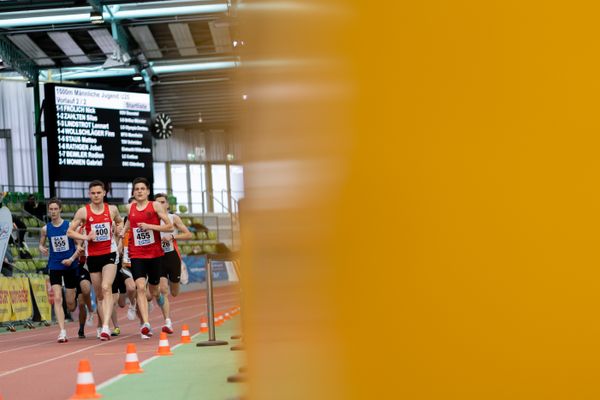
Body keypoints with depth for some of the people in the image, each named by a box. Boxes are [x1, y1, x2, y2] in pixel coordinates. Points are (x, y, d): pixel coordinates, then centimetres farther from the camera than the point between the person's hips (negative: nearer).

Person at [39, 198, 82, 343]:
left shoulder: (70, 226, -4)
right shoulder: (45, 229, 3)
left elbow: (79, 246, -2)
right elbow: (41, 244, 17)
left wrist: (72, 259, -14)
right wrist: (42, 249, -5)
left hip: (71, 266, -1)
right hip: (54, 267, 1)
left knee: (70, 303, 5)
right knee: (57, 299, -14)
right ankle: (62, 331, -15)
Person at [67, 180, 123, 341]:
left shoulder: (112, 209, 4)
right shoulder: (83, 212, -1)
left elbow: (120, 222, 25)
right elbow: (70, 231, 1)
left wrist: (119, 229, 3)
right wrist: (85, 237, -14)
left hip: (110, 254, -1)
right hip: (93, 256, 1)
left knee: (106, 288, -20)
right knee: (99, 295, 8)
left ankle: (106, 326, -28)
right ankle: (103, 326, 19)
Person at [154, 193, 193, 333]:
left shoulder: (173, 218, 0)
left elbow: (189, 235, -5)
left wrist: (172, 237, -17)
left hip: (173, 256, 0)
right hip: (158, 257, 0)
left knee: (174, 293, 10)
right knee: (163, 290, -15)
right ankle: (167, 322, -16)